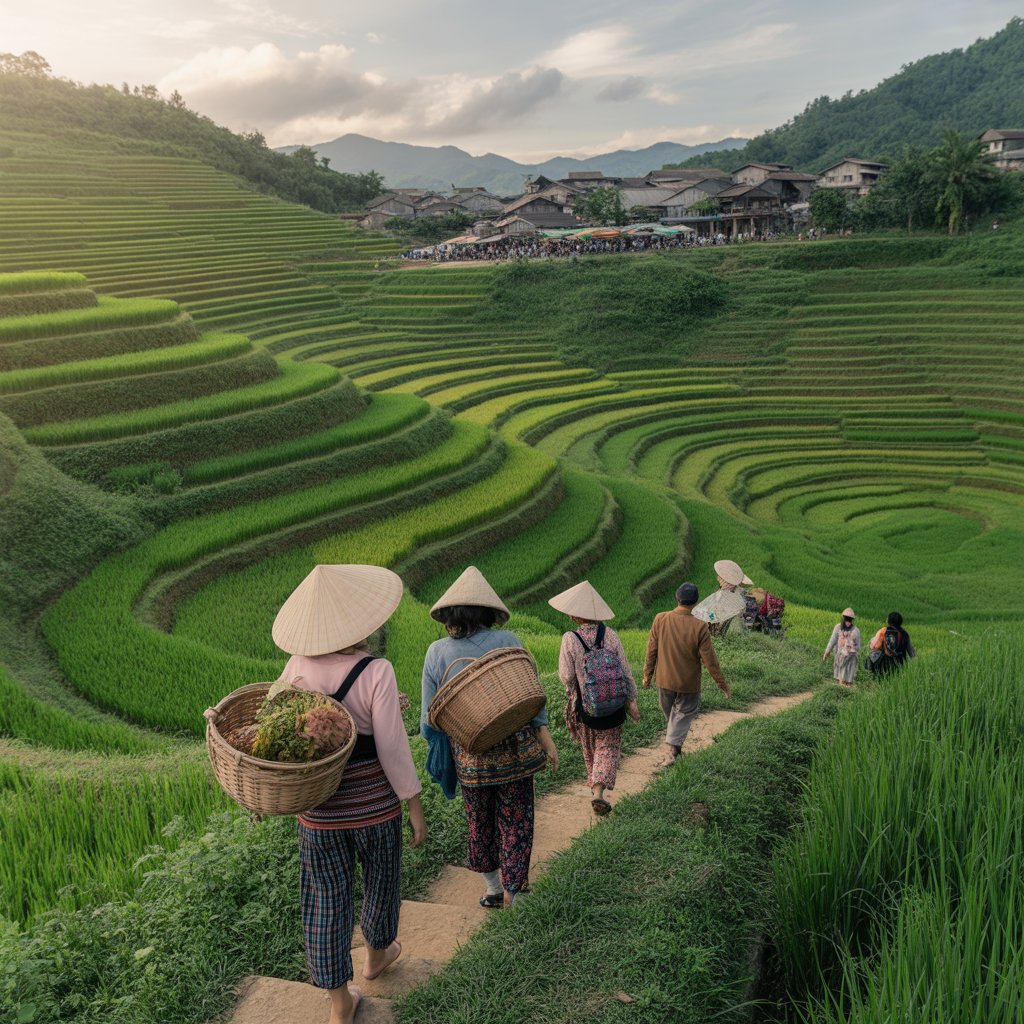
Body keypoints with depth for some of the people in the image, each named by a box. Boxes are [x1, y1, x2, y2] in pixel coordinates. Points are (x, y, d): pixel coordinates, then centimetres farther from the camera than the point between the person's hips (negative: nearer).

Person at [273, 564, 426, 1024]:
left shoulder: (297, 666, -10)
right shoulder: (375, 671, -22)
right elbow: (392, 749, -19)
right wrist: (416, 809, -8)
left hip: (319, 809, 2)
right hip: (376, 805, -2)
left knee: (326, 899, 15)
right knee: (381, 880, 24)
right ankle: (377, 955, 49)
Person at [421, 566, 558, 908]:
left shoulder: (437, 652, -6)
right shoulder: (507, 641, -8)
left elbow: (430, 715, -3)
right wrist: (547, 740, -1)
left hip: (468, 755, 1)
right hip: (514, 749, -1)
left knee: (479, 821, 20)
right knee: (515, 821, 11)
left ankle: (491, 889, 33)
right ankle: (513, 893, 12)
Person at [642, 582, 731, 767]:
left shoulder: (660, 619, -14)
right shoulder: (699, 627, -21)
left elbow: (651, 651, -4)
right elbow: (709, 660, -14)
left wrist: (647, 675, 11)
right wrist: (723, 684, -2)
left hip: (665, 679, 3)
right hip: (689, 683, -3)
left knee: (670, 713, 23)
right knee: (684, 714, 15)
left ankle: (673, 745, 41)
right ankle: (672, 745, -1)